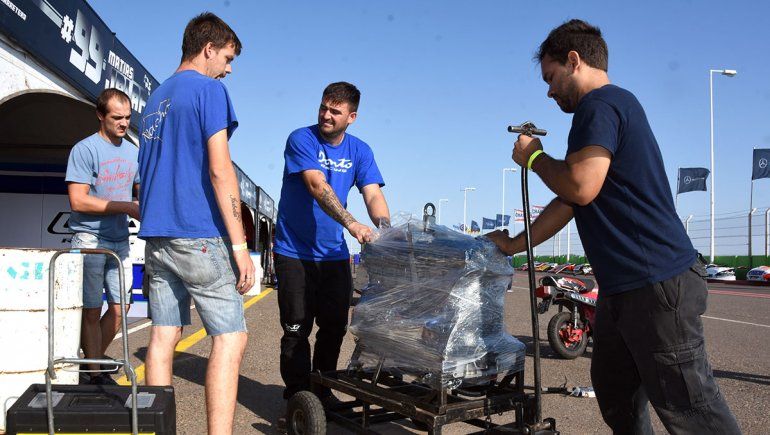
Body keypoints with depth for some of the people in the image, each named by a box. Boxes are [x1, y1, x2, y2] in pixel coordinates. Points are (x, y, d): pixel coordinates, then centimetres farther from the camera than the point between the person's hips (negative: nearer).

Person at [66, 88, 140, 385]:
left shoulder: (132, 152, 11)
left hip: (120, 241, 6)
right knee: (92, 311, 1)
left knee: (120, 307, 10)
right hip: (90, 239, -6)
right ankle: (94, 373, 12)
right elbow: (78, 201, -15)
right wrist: (127, 207, -16)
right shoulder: (85, 150, -8)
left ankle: (95, 358, 28)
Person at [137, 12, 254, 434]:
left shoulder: (155, 98, 21)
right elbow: (220, 170, -14)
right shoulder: (209, 89, -5)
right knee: (230, 339, -5)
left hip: (156, 236, 8)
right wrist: (240, 245, -14)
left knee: (163, 337, 8)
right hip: (200, 235, -8)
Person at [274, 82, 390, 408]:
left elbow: (373, 196, -7)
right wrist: (352, 224, -37)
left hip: (334, 254, 5)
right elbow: (317, 186, -24)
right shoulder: (301, 140, -10)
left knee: (335, 328, 11)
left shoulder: (360, 151, 4)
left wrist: (387, 231, -28)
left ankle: (322, 391, 28)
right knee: (296, 329, -2)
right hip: (294, 251, -4)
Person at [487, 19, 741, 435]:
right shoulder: (613, 106, 22)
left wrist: (533, 157, -5)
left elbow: (580, 186, -24)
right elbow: (569, 202, 25)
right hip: (622, 286, 11)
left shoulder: (601, 104, -10)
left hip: (657, 281, -11)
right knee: (616, 399, 16)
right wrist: (514, 244, 27)